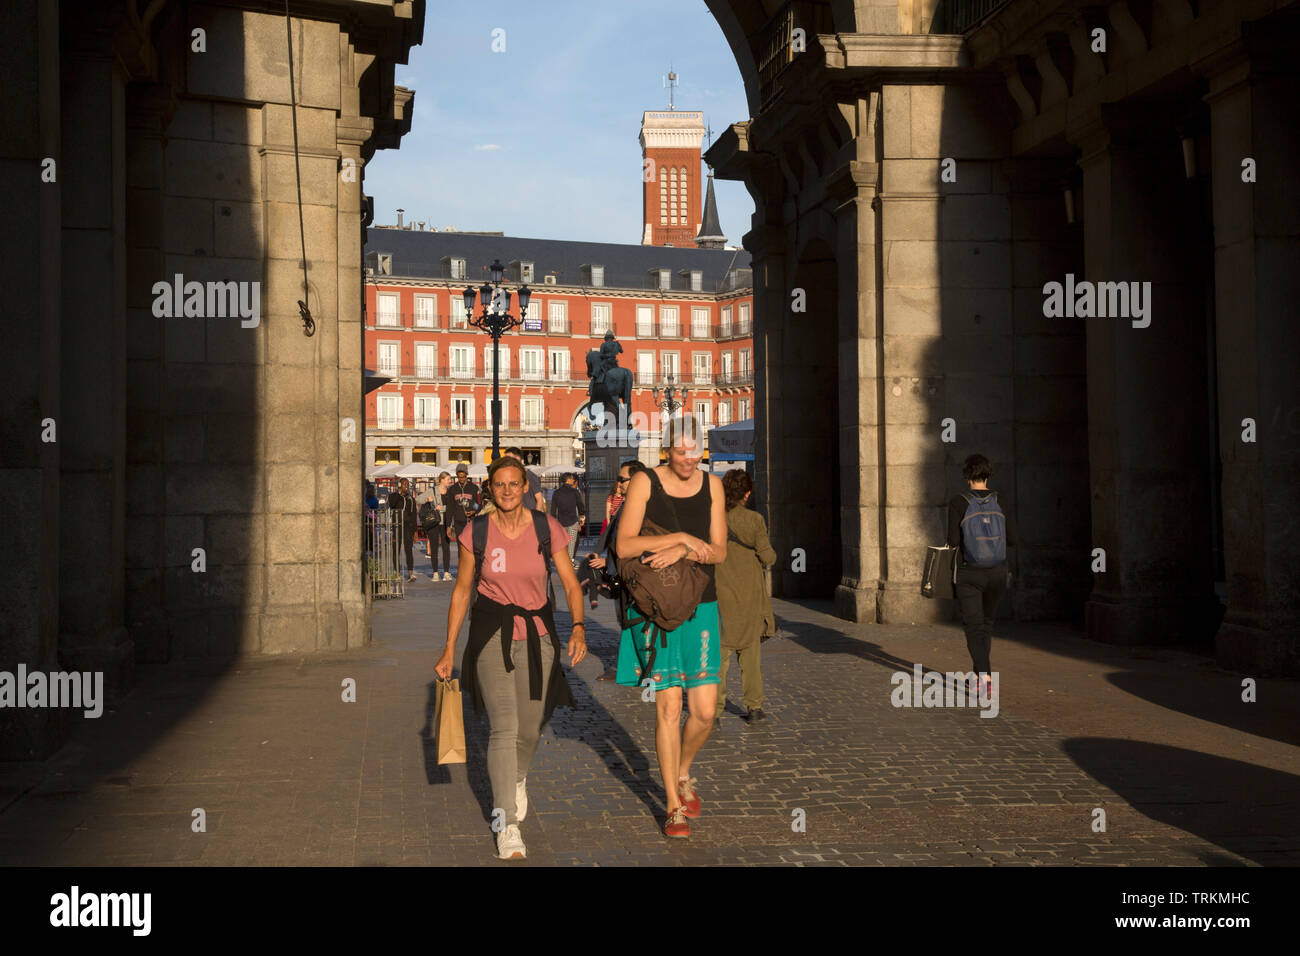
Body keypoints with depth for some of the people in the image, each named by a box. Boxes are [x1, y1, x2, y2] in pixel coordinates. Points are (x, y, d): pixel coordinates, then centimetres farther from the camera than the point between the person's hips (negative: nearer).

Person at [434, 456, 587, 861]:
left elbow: (570, 583, -1)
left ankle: (516, 777, 48)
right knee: (504, 727, -13)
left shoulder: (546, 529, -5)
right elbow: (462, 590, 3)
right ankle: (507, 825, -7)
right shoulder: (476, 533, -5)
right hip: (492, 633, -2)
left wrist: (578, 627, -18)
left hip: (537, 633, 2)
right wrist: (449, 650, 2)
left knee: (529, 728, 13)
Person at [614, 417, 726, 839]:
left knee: (705, 710, 1)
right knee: (668, 706, -4)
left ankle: (682, 773, 31)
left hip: (700, 605, 3)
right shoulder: (644, 483, -5)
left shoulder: (712, 484, 6)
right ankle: (674, 807, 11)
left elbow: (719, 552, 2)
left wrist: (683, 549, -17)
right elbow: (623, 545, -15)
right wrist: (682, 537, -16)